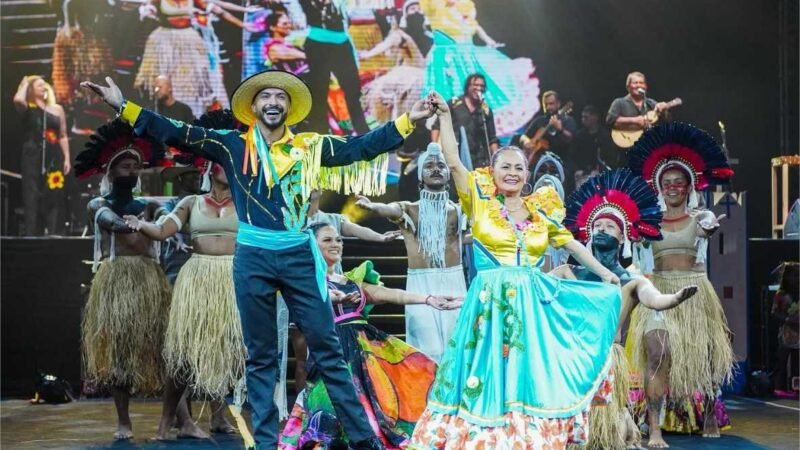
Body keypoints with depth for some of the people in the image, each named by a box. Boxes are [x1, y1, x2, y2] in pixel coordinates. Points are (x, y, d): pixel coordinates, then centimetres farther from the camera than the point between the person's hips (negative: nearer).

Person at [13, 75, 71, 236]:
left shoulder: (57, 109, 11)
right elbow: (18, 100, -23)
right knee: (33, 196, -4)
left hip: (53, 157, 3)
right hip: (33, 156, -3)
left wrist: (67, 158, 5)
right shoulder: (27, 108, 2)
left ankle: (53, 234, 3)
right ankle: (32, 235, -3)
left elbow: (63, 136, 13)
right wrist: (24, 84, -5)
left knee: (54, 196, -1)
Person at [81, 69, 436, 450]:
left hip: (299, 256, 0)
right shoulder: (232, 146, 4)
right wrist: (123, 107, -7)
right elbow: (178, 134, 0)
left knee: (327, 348, 3)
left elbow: (359, 148, 3)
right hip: (253, 259, 0)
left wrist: (406, 121, -4)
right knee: (260, 356, 8)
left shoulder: (309, 146, 7)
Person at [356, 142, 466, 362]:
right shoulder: (408, 209, 3)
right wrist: (372, 206, -39)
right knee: (429, 351, -7)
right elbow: (389, 210, -17)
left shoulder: (458, 210, 11)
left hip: (453, 284, 1)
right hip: (420, 285, -1)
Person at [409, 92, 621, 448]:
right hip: (491, 302, -3)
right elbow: (453, 162, -6)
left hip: (532, 303, 3)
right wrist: (445, 117, -10)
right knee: (490, 374, -1)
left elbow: (570, 244, 17)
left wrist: (603, 273, 15)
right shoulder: (480, 202, 2)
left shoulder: (541, 210, 10)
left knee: (530, 374, 4)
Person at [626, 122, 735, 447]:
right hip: (659, 292, -1)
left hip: (695, 292, 1)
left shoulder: (700, 217, 4)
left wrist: (710, 227, -40)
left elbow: (708, 228, -19)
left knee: (702, 355, 9)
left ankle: (710, 415, 33)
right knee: (657, 353, -17)